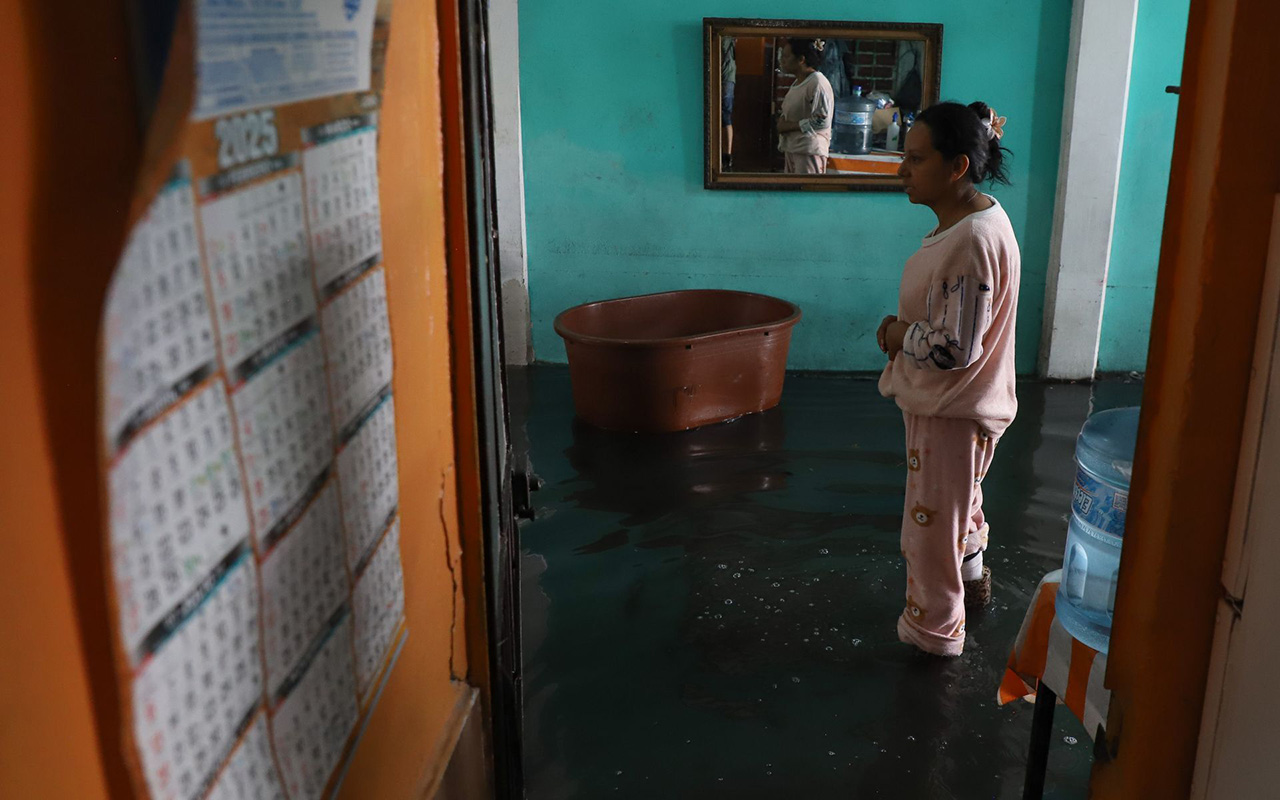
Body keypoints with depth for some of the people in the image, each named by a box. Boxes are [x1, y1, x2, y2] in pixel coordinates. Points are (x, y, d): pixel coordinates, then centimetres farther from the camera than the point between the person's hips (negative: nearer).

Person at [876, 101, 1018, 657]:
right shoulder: (971, 218, 3)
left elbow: (953, 347, -30)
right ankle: (972, 576, 52)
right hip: (958, 403, 10)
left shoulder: (971, 241, -30)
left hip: (951, 411, -10)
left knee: (933, 516, 7)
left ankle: (935, 627, 26)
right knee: (961, 497, 29)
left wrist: (900, 334, -14)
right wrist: (903, 327, 1)